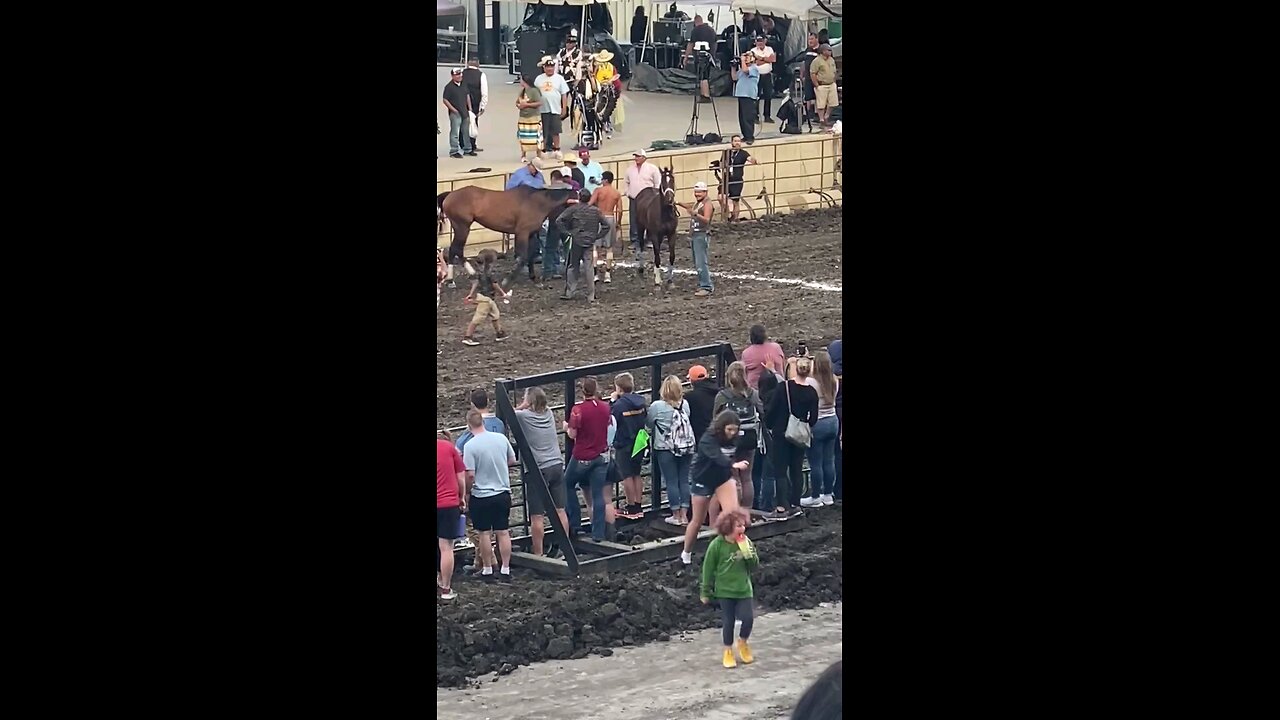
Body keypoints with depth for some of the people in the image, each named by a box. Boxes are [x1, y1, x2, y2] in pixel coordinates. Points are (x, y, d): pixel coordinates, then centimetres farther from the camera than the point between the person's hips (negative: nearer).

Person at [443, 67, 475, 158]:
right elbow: (445, 100, -13)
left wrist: (469, 108, 14)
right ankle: (454, 151, 0)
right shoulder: (449, 87, -13)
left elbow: (467, 96, 19)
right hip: (455, 113, -7)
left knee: (466, 132, 17)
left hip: (464, 112, 7)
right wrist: (453, 109, -16)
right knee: (455, 133, -5)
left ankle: (467, 149, 30)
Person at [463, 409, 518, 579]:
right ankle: (506, 569, 14)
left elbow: (470, 475, -17)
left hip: (481, 495, -4)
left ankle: (488, 570, 14)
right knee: (503, 532, 10)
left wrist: (466, 491, -1)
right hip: (503, 493, 4)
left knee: (484, 533, 7)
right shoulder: (501, 438, -3)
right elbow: (512, 460, 11)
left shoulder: (470, 446, -17)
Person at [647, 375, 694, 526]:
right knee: (684, 481, 9)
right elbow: (688, 421, 10)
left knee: (671, 482, 3)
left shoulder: (657, 406, -11)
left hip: (665, 448, -4)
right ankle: (684, 515, 10)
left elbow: (648, 426, 2)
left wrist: (652, 434, 23)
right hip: (687, 447, 4)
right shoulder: (685, 405, -1)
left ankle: (676, 515, 7)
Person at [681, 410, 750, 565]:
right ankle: (686, 554, 28)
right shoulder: (708, 440, -29)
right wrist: (733, 465, -61)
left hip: (723, 478, 5)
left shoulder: (732, 440, -9)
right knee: (698, 520, 7)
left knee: (733, 512, -17)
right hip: (703, 481, -5)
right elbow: (717, 457, -46)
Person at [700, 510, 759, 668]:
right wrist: (705, 592, -1)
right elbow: (708, 569, -6)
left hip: (744, 589, 3)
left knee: (748, 618, -6)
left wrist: (747, 552, -21)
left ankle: (742, 643, 23)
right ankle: (728, 652, 23)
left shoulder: (746, 542, -3)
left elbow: (755, 566, -2)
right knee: (728, 621, 4)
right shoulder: (717, 545, -13)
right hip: (725, 590, -3)